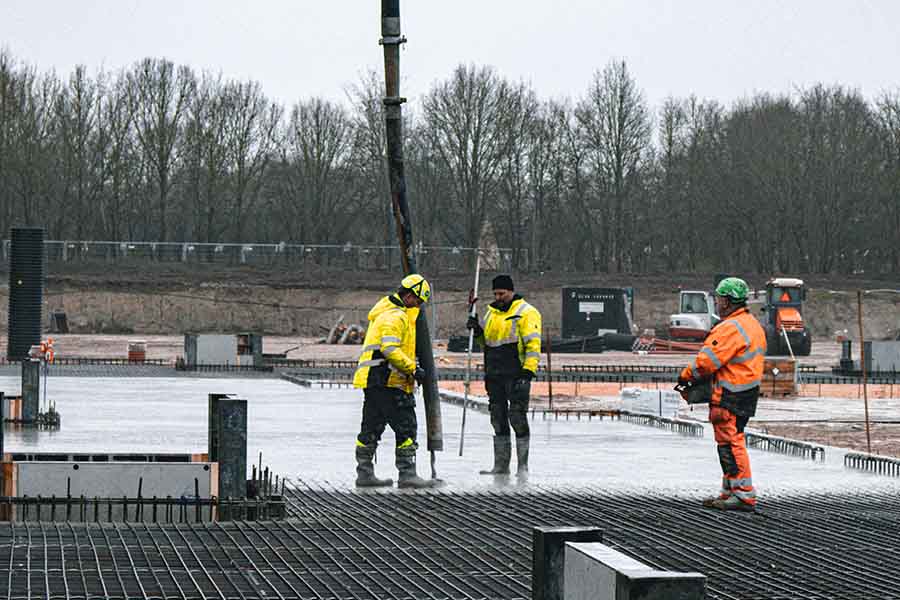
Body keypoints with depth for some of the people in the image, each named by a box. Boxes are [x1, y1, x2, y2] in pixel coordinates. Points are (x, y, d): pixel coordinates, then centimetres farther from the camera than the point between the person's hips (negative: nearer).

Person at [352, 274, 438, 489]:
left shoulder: (387, 313, 23)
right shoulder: (396, 316, -12)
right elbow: (389, 349, -22)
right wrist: (412, 369, -19)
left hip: (373, 382, 11)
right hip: (387, 381, -11)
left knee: (371, 428, 13)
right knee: (406, 425, -9)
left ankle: (365, 473, 18)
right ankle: (407, 473, -11)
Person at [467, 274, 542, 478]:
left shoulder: (526, 313, -6)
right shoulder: (492, 313, 17)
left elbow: (533, 344, -12)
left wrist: (528, 371, -20)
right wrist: (478, 331, 6)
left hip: (516, 375, -7)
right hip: (494, 375, 7)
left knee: (517, 418, -8)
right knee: (498, 418, 9)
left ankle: (522, 465, -3)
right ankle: (501, 464, 16)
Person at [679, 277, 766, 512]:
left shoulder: (731, 328, -18)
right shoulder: (752, 324, 16)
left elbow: (707, 360, -19)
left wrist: (686, 376, -1)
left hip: (730, 396, -11)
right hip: (746, 392, 11)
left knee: (730, 443, -9)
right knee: (731, 442, 16)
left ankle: (743, 495, -10)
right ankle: (730, 491, 22)